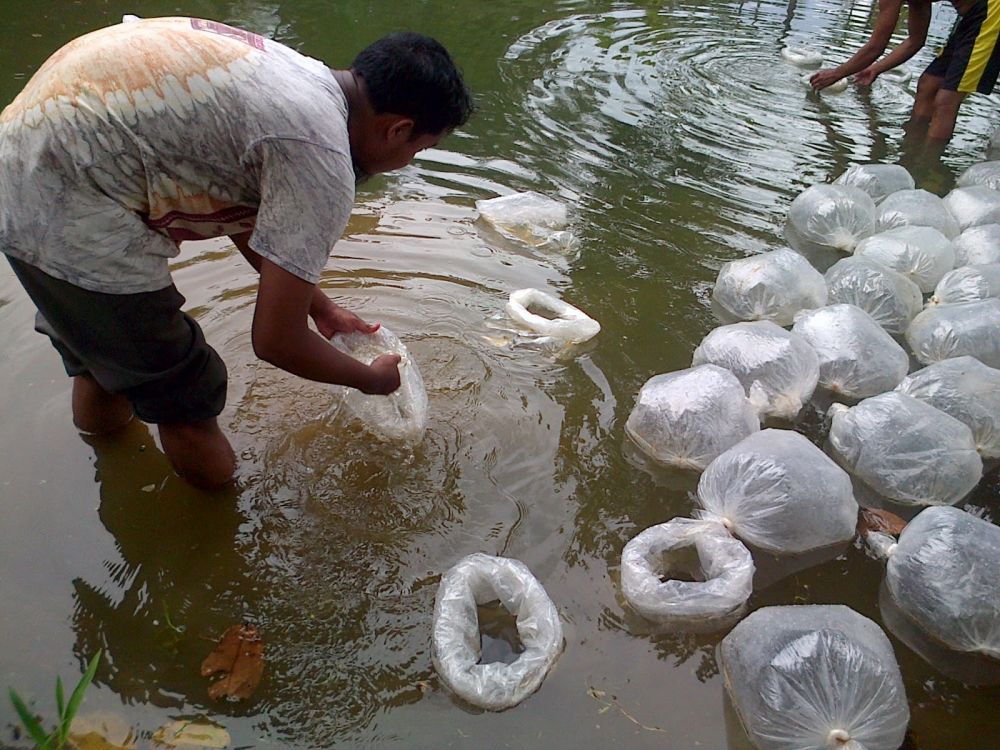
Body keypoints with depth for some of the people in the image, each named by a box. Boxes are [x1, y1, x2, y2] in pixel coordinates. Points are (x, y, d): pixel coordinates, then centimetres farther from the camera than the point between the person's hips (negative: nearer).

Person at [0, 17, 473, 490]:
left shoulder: (300, 76, 5)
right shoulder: (323, 160, -22)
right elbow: (275, 340, -16)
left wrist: (320, 306, 25)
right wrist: (368, 379, 2)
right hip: (66, 212, -10)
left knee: (99, 353, 31)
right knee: (188, 402, 4)